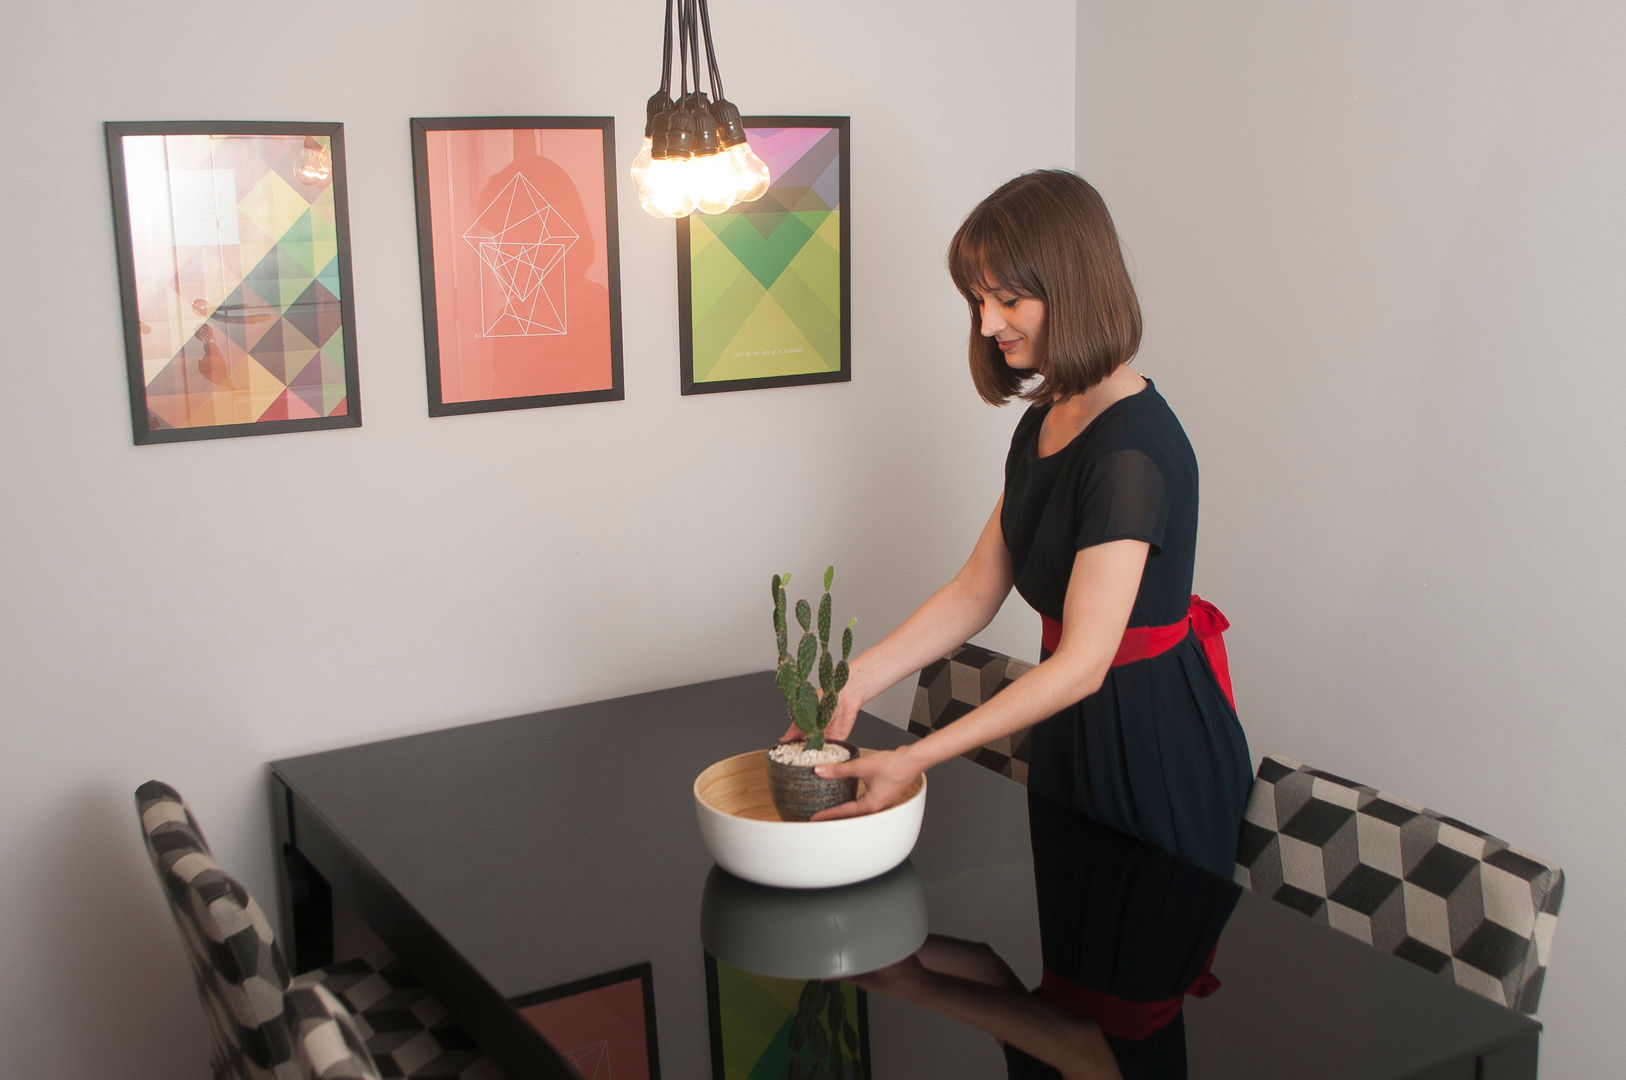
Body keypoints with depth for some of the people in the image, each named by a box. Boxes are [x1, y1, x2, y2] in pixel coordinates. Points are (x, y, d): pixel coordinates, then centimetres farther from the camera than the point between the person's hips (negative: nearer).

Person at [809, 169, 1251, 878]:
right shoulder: (1046, 419, 5)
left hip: (1156, 746, -9)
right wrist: (854, 681, -8)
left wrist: (912, 761, -30)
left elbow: (1082, 663, -29)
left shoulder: (1133, 448, -25)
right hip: (1074, 731, 9)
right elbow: (976, 590, 4)